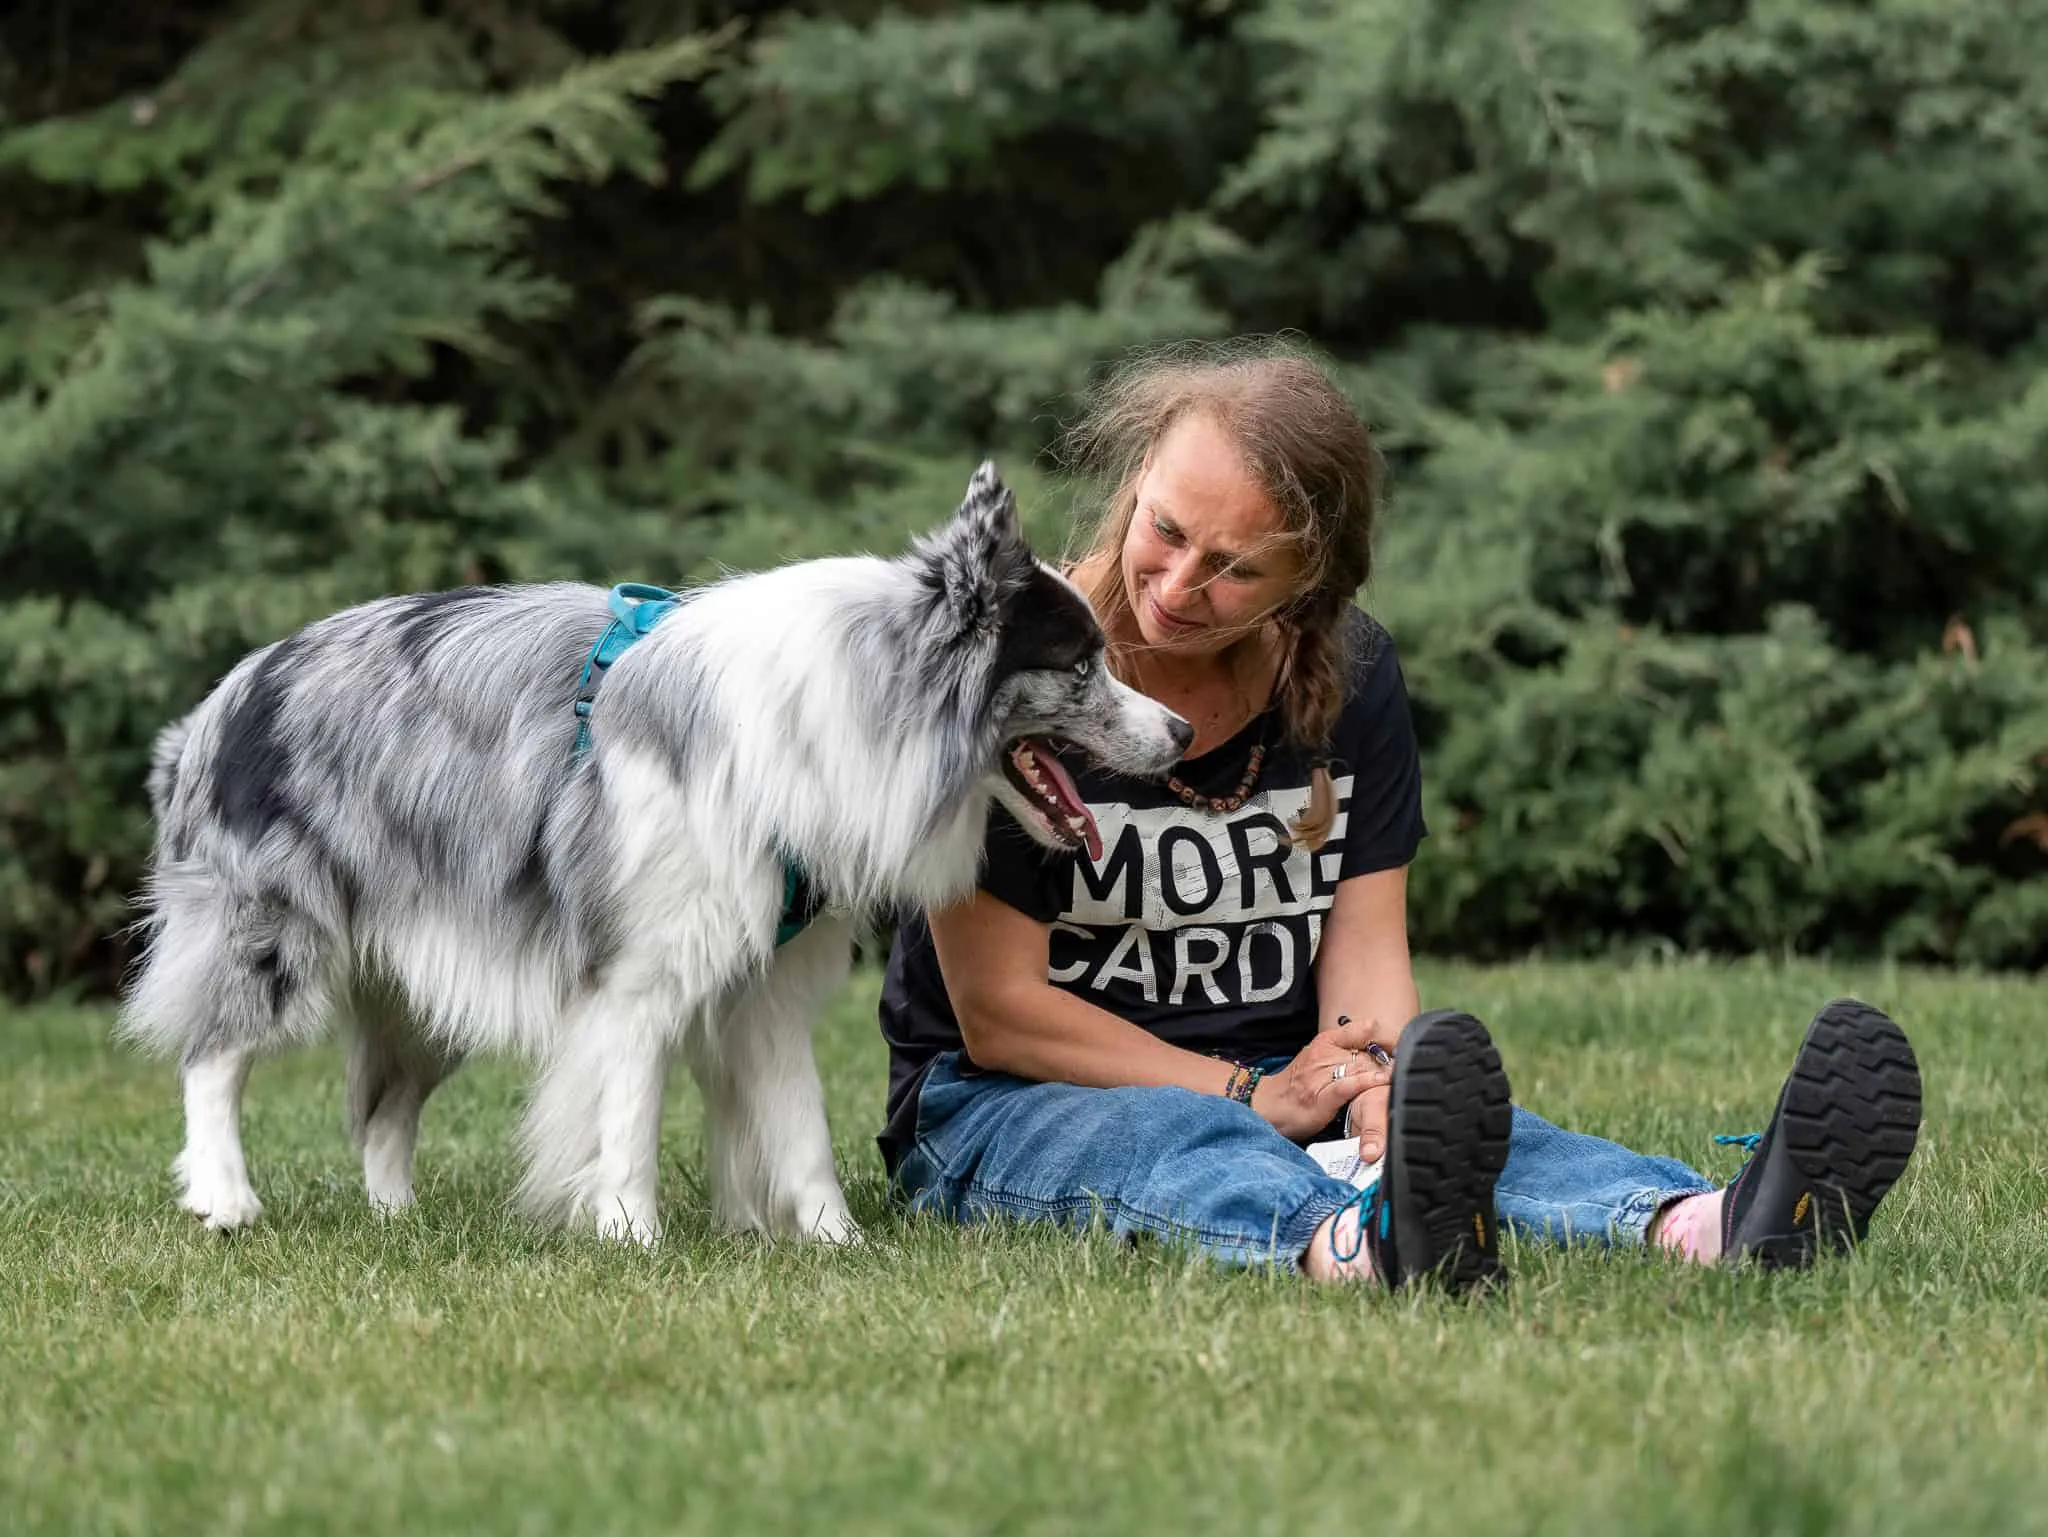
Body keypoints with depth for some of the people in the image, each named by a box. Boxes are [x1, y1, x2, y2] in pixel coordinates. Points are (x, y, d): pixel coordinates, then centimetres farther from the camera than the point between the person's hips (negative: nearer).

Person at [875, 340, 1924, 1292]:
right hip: (1000, 1104, -4)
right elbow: (1000, 1011, -14)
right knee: (1188, 1142, -38)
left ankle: (1705, 1227, -58)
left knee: (1443, 1123, -29)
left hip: (1279, 1084, 4)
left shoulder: (1348, 676, 3)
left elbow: (1366, 950, -2)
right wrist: (1252, 1097, -20)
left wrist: (1375, 1090, -26)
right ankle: (1366, 1247, -72)